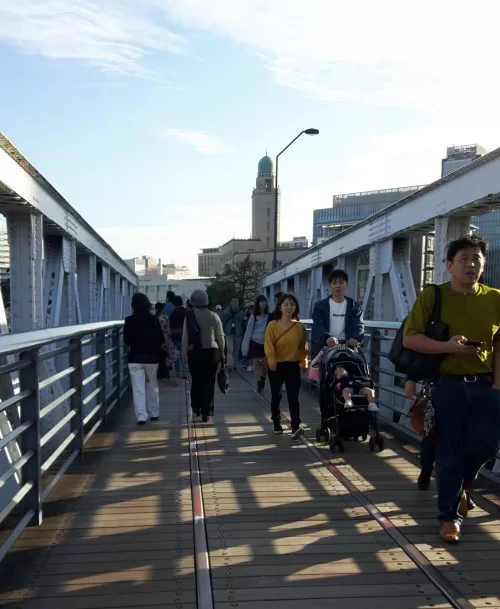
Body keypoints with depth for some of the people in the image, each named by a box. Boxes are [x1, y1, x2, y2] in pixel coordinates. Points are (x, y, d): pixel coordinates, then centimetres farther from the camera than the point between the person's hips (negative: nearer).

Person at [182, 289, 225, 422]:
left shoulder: (189, 316, -4)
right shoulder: (214, 316, -2)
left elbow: (185, 337, -3)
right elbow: (220, 336, 2)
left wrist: (184, 353, 5)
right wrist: (222, 352, 13)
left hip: (194, 352, 0)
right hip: (211, 352, 0)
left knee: (196, 380, 17)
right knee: (209, 382, 4)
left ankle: (196, 407, 27)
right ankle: (206, 412, 4)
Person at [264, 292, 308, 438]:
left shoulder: (299, 326, 3)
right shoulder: (272, 325, -4)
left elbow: (303, 347, 8)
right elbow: (268, 345, -14)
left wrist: (304, 362, 0)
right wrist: (271, 359, -28)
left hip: (293, 366, 0)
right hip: (276, 366, 0)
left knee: (293, 397, -8)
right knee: (276, 396, 12)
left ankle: (296, 427, -13)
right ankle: (277, 424, 25)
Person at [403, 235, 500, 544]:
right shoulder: (432, 296, -4)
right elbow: (410, 338, -7)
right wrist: (447, 347, -20)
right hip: (448, 385, -2)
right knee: (449, 453, 4)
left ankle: (461, 485, 33)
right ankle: (449, 516, 19)